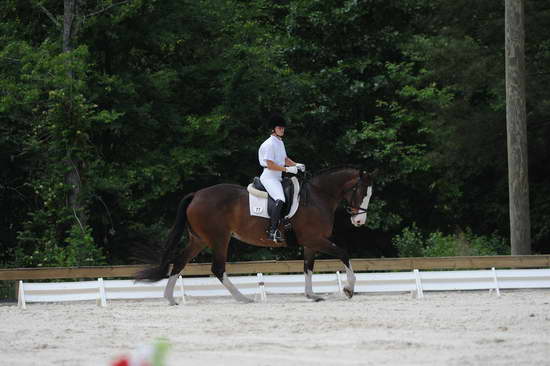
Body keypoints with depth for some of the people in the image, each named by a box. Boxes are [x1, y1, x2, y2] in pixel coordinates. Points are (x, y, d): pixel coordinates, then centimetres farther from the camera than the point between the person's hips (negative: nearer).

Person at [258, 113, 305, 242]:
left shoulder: (280, 142, 15)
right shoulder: (269, 144, -16)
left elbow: (285, 158, 24)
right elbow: (270, 165, -21)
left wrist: (296, 165, 5)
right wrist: (288, 169, -22)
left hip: (278, 177, 10)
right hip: (269, 177, -10)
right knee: (280, 201, -29)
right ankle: (273, 232, -31)